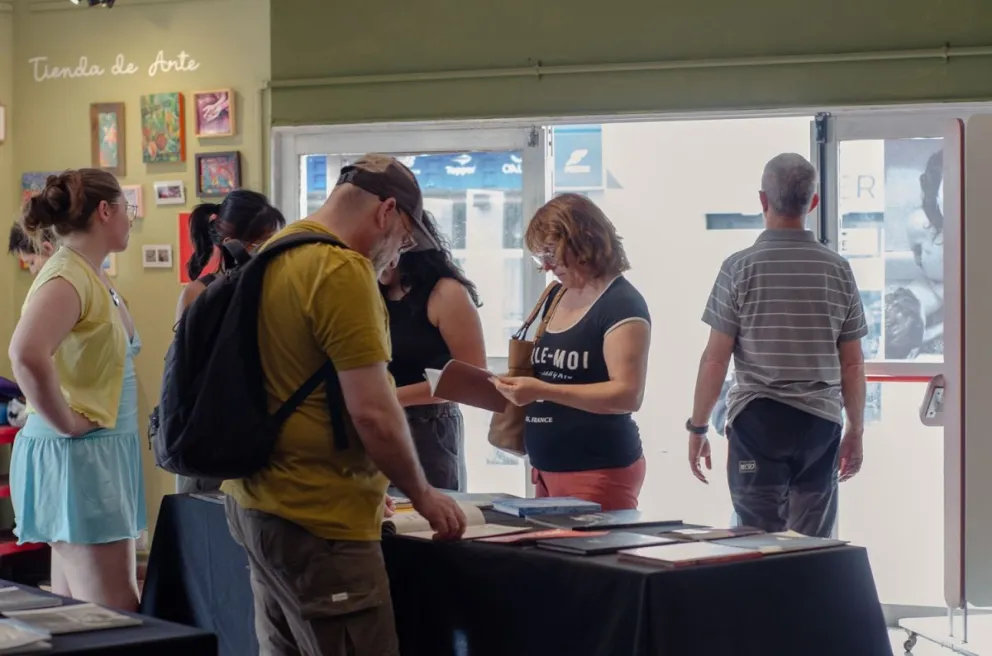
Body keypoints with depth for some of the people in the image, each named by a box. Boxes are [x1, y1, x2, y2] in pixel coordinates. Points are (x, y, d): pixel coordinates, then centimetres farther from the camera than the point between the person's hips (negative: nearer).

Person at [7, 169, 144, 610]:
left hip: (100, 453, 10)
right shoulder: (68, 276, -17)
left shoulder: (93, 277, 13)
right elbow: (27, 355, -34)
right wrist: (67, 425, -23)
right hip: (77, 455, -10)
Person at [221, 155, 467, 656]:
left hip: (256, 501, 10)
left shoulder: (272, 257, 13)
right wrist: (422, 494, -4)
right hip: (316, 517, -10)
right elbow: (373, 413, -20)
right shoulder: (343, 272, -16)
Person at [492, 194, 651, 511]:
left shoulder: (621, 304, -12)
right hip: (547, 468, 8)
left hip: (598, 471, -8)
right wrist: (520, 385, 3)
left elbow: (628, 395, -20)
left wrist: (542, 391, -25)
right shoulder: (558, 297, 13)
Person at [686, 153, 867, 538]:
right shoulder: (837, 270, 3)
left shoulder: (740, 268, -5)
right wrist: (855, 433, 17)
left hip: (757, 420, -2)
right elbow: (853, 365, 7)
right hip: (820, 423, 2)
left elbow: (715, 359, -5)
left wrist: (697, 428, 4)